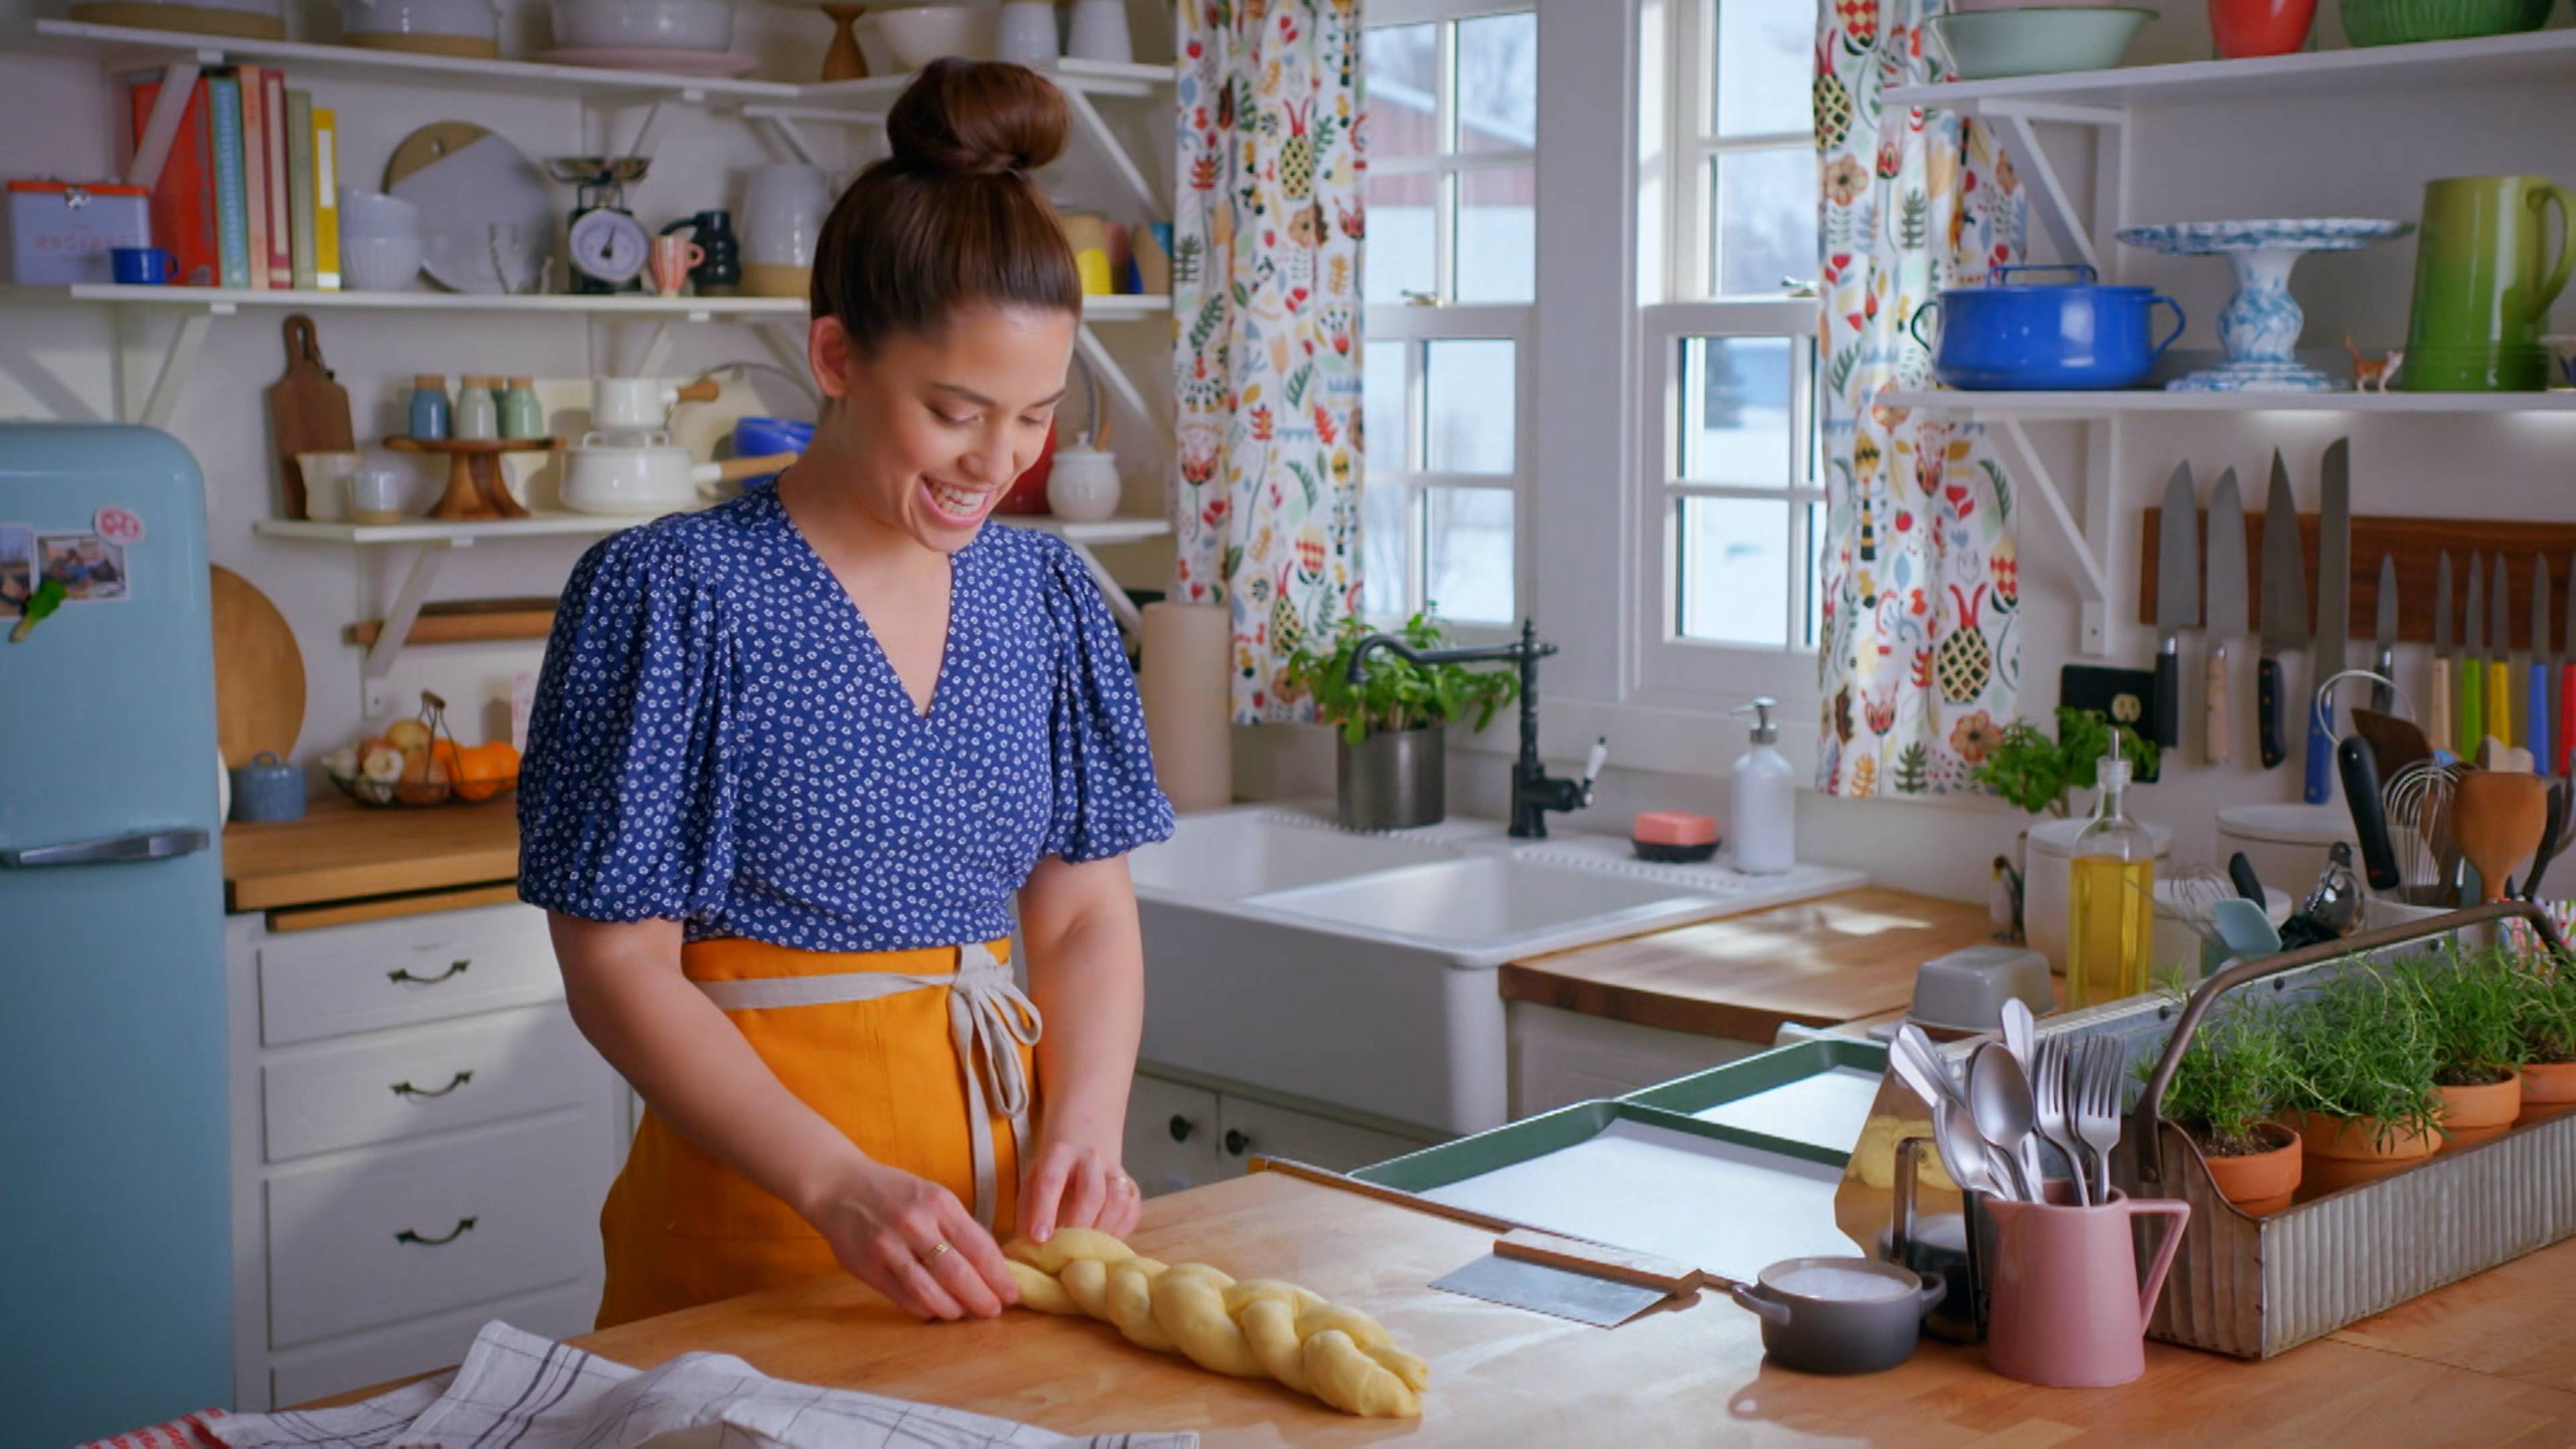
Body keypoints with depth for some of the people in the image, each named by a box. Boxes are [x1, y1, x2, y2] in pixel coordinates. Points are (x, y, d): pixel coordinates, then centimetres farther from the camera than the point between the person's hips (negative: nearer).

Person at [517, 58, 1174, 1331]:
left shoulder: (1045, 596, 4)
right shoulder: (670, 594, -12)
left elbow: (1086, 914, 7)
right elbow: (616, 967, -13)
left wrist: (1084, 1128, -11)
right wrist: (840, 1184, -23)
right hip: (749, 1213, -5)